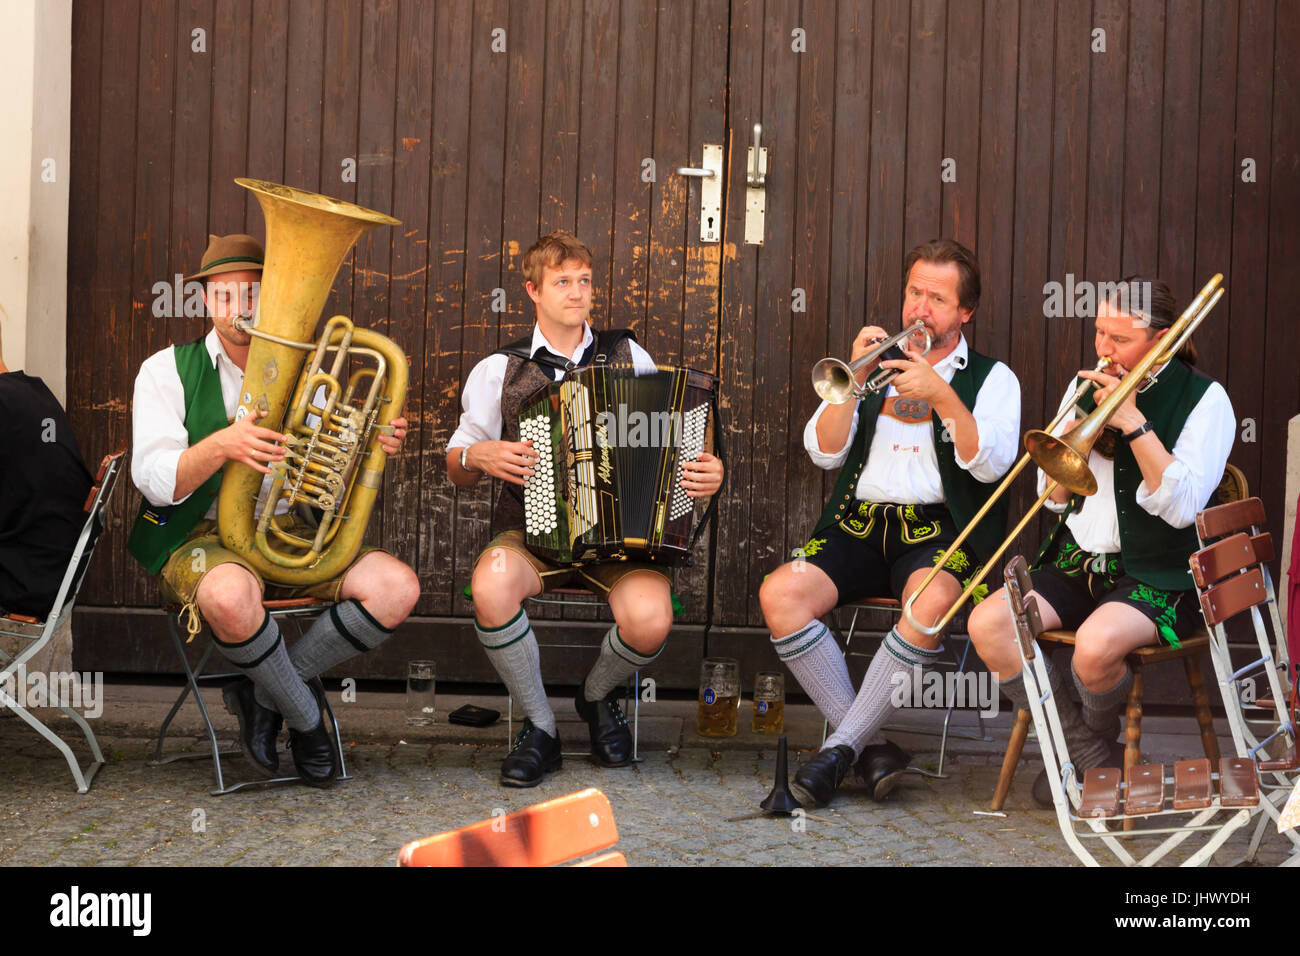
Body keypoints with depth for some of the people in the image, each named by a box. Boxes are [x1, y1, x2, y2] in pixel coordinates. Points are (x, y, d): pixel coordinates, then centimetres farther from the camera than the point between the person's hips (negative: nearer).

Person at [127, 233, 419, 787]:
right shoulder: (168, 371, 1)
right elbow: (156, 482, -12)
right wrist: (222, 444, -31)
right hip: (202, 537, -4)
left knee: (396, 587, -21)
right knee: (232, 594, -40)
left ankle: (262, 695, -5)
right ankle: (305, 716, -11)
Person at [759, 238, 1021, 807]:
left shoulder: (991, 378, 12)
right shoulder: (876, 363, 21)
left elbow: (992, 462, -7)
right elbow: (824, 452, 9)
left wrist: (941, 395, -16)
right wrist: (855, 380, -4)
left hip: (938, 531, -3)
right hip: (859, 524, 3)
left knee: (931, 600, -38)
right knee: (780, 594, -25)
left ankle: (843, 746, -25)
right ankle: (871, 746, -20)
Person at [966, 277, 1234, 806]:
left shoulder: (1204, 399, -4)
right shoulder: (1085, 387, 12)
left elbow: (1182, 508, -17)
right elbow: (1055, 496, 10)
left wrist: (1134, 422, -19)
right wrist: (1085, 423, -7)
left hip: (1159, 577, -6)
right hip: (1077, 563, 6)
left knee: (1095, 645, -35)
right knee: (987, 624, -19)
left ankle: (1097, 736, 2)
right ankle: (1089, 754, -5)